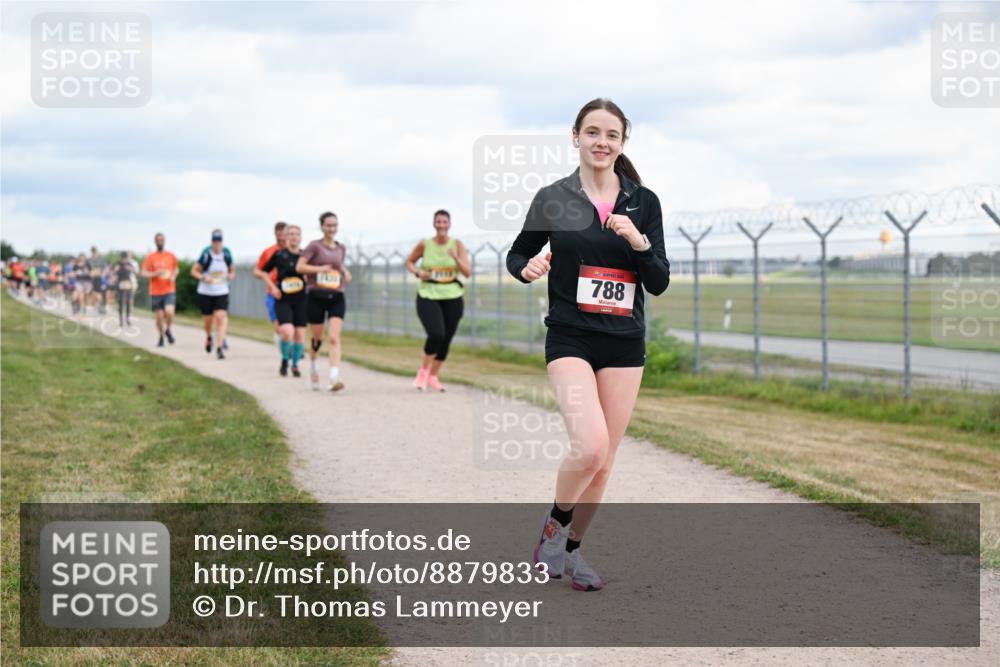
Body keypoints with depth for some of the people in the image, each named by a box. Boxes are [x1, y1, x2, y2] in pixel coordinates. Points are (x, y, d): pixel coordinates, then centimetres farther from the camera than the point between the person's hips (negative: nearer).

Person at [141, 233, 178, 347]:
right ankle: (161, 337, 24)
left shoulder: (171, 256, 7)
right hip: (156, 292, 0)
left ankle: (168, 330, 9)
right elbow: (144, 273, -4)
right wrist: (156, 273, -21)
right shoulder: (150, 257, 0)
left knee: (169, 312, -19)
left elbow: (175, 269, 21)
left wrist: (173, 277, 0)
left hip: (170, 291, 1)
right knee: (159, 316, 2)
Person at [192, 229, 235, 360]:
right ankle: (208, 337, 44)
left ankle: (219, 348, -15)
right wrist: (203, 277, -21)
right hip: (205, 292, -1)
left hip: (222, 292, 1)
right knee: (208, 320, 10)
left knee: (221, 318, -14)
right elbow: (194, 271, -4)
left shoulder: (226, 254, -1)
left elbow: (232, 270, 15)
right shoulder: (206, 254, -11)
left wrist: (231, 275, -8)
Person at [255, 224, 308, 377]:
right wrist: (272, 286, -3)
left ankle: (295, 364, 26)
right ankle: (285, 359, 9)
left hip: (301, 300, 3)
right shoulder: (279, 255, -4)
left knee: (300, 334, 2)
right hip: (283, 300, -2)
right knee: (287, 333, -20)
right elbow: (259, 271, 5)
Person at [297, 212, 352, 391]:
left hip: (336, 297, 3)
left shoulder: (341, 248, 11)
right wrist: (320, 269, -20)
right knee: (317, 338, 10)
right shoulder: (315, 246, -3)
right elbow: (299, 267, -10)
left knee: (334, 337, -13)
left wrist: (345, 272, 7)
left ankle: (334, 378, -23)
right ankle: (312, 366, 39)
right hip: (316, 296, -2)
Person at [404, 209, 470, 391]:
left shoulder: (457, 245, -2)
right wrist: (418, 273, -7)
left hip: (452, 298, 2)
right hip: (428, 297, -2)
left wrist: (456, 258, -23)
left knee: (446, 340, 6)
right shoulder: (424, 245, -3)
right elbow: (409, 262, 13)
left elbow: (468, 273, -6)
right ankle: (424, 370, 4)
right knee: (436, 334, -21)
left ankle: (433, 376, 27)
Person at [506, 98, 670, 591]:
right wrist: (529, 268, -12)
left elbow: (659, 283, 2)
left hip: (625, 344, 3)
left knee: (604, 459, 6)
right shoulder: (553, 199, -1)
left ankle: (571, 549, 25)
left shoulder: (643, 202, 4)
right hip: (570, 340, -3)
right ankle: (554, 522, 6)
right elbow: (516, 256, 11)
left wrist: (639, 242, -15)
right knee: (590, 446, -22)